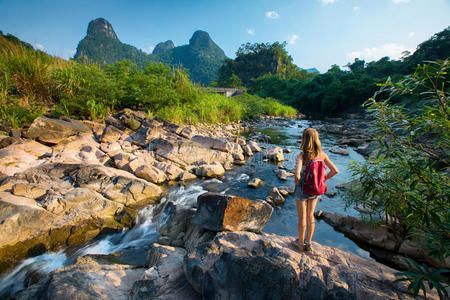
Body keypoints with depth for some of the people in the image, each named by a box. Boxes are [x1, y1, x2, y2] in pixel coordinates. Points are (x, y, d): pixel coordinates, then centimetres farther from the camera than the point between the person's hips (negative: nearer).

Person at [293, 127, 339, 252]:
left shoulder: (301, 156, -25)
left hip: (302, 190, -4)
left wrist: (297, 182, -14)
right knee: (310, 216, 21)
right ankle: (308, 243, 36)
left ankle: (301, 243, 33)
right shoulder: (322, 155, -10)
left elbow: (297, 175, -36)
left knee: (302, 217, 14)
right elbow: (335, 170, -7)